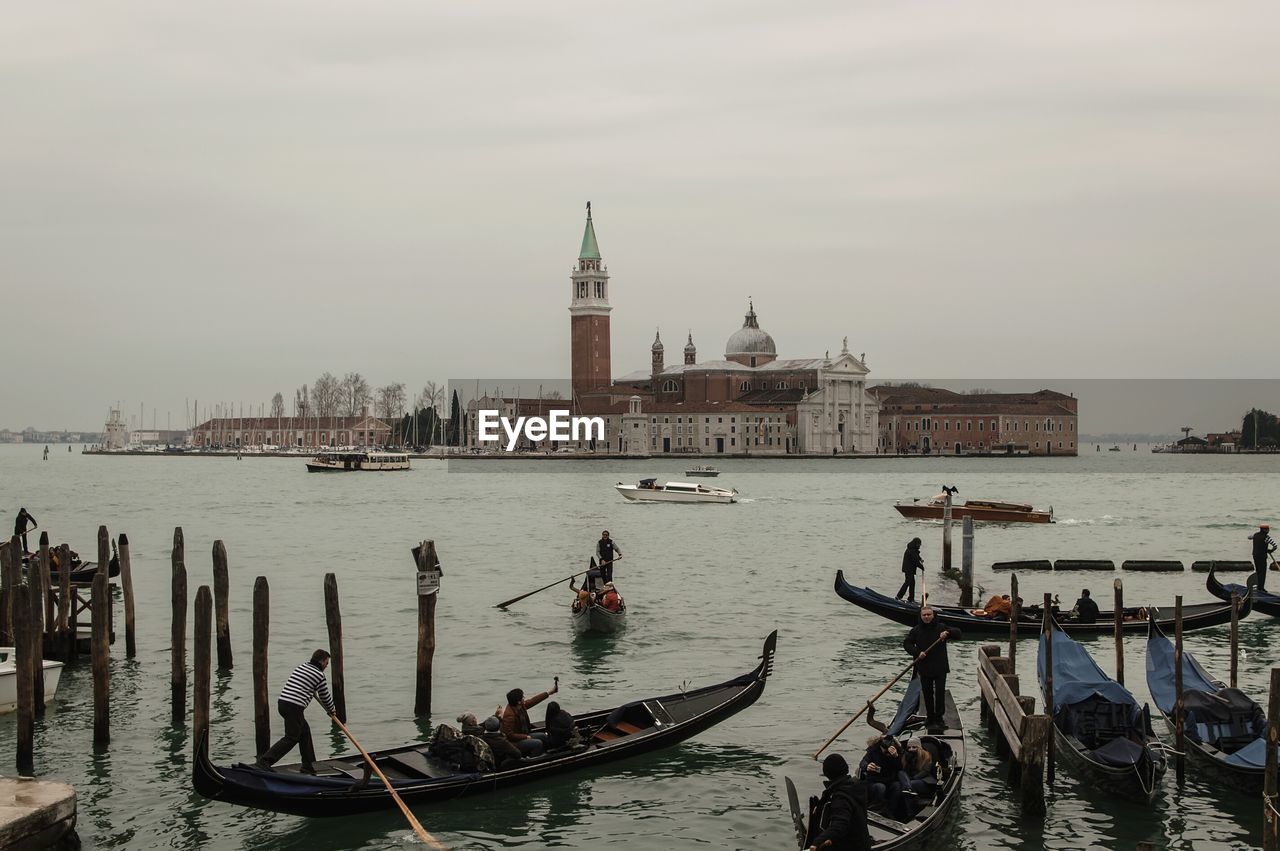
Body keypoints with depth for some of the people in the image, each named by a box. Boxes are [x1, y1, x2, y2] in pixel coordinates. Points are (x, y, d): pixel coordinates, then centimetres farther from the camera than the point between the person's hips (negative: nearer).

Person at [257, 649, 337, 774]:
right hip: (294, 707, -9)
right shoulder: (319, 675, -3)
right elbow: (325, 698, 7)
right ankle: (265, 761, -14)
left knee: (304, 731, 18)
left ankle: (308, 766, 21)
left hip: (282, 702, 9)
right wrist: (332, 711, 25)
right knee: (291, 738, -4)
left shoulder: (301, 667, 19)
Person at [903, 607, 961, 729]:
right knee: (927, 694, 9)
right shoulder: (916, 630, 2)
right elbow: (906, 643, 3)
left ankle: (938, 718, 10)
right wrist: (917, 652, -12)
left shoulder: (941, 627, -1)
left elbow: (958, 633, -6)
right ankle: (930, 716, 22)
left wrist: (947, 633, -27)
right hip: (924, 668, 2)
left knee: (940, 693, 0)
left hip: (940, 668, -1)